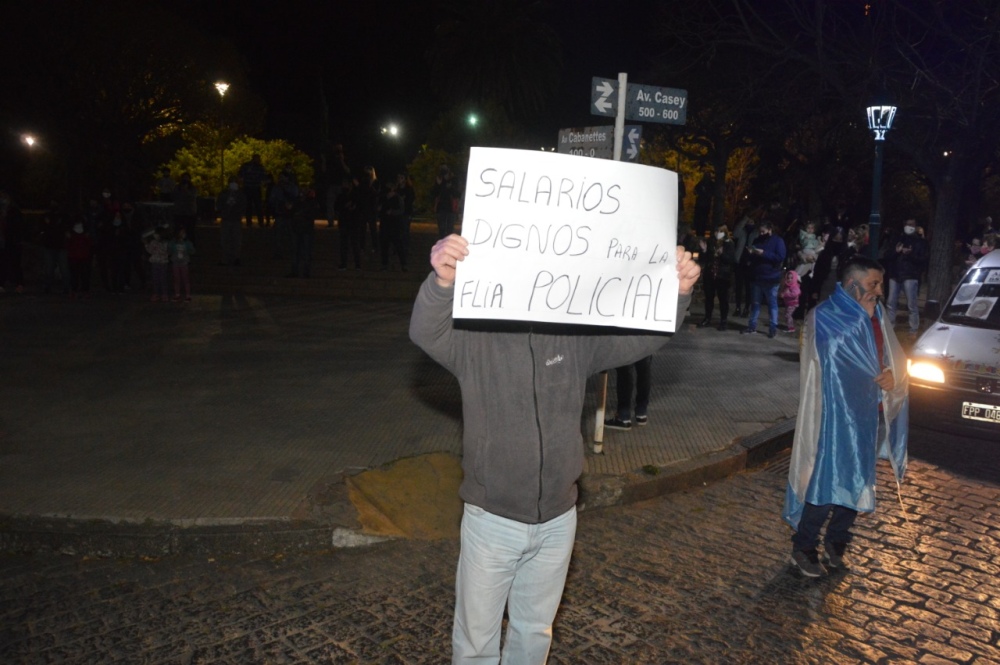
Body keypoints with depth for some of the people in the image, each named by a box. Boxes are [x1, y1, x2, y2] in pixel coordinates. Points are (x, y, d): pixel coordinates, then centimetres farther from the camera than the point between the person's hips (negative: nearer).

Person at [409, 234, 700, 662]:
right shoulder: (473, 338, -14)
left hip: (557, 520, 3)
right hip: (492, 520, -3)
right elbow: (425, 331, -32)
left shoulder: (576, 339, -5)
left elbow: (641, 336, -7)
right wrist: (442, 282, -54)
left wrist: (678, 292, -27)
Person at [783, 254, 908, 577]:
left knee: (858, 483, 12)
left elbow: (896, 357, 12)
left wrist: (893, 374, -11)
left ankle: (835, 542, 28)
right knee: (828, 482, -4)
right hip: (837, 415, -7)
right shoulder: (824, 316, -8)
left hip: (870, 415, 7)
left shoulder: (876, 315, 10)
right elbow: (837, 351, -22)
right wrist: (864, 314, -15)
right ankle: (803, 548, 10)